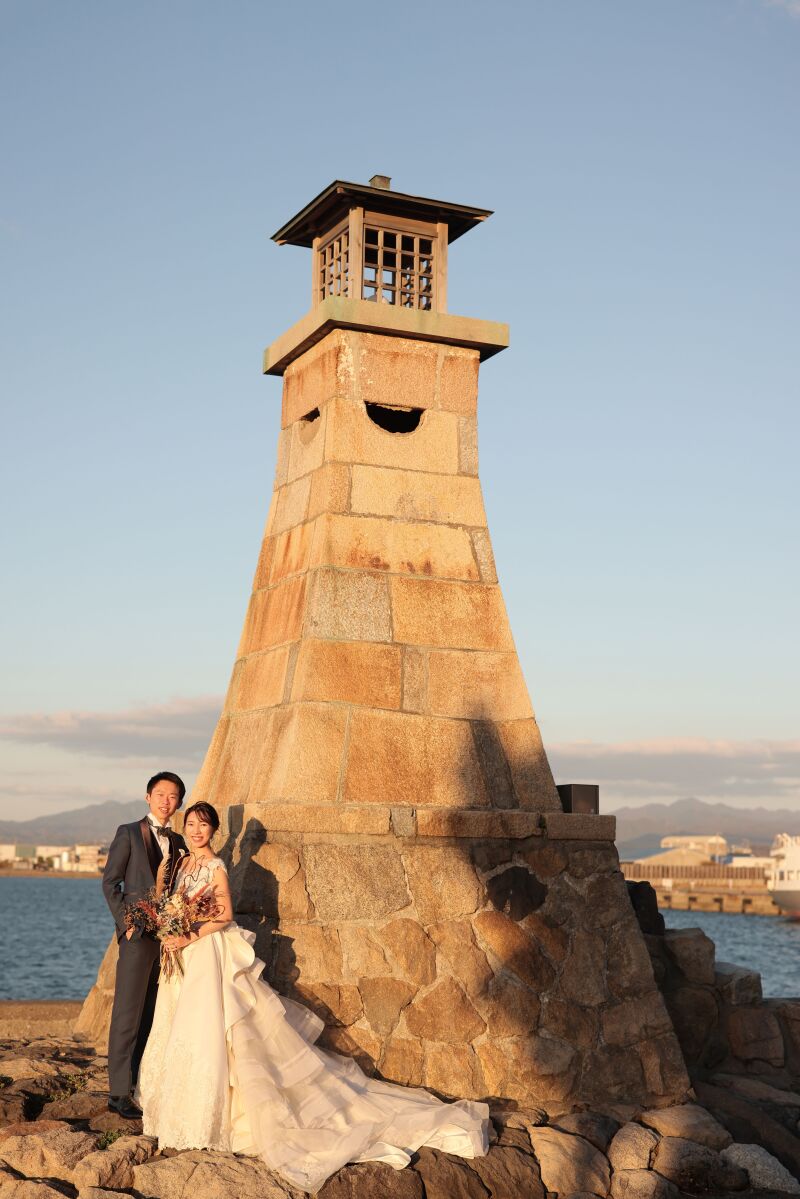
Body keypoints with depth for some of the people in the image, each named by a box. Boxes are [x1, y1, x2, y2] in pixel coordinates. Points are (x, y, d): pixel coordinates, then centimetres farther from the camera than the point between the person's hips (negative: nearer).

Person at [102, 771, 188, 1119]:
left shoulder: (178, 842, 16)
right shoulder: (129, 833, 1)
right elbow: (110, 882, -2)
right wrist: (126, 922, -10)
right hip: (138, 934, -5)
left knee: (154, 1015, 8)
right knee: (128, 1013, -5)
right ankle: (119, 1091, -2)